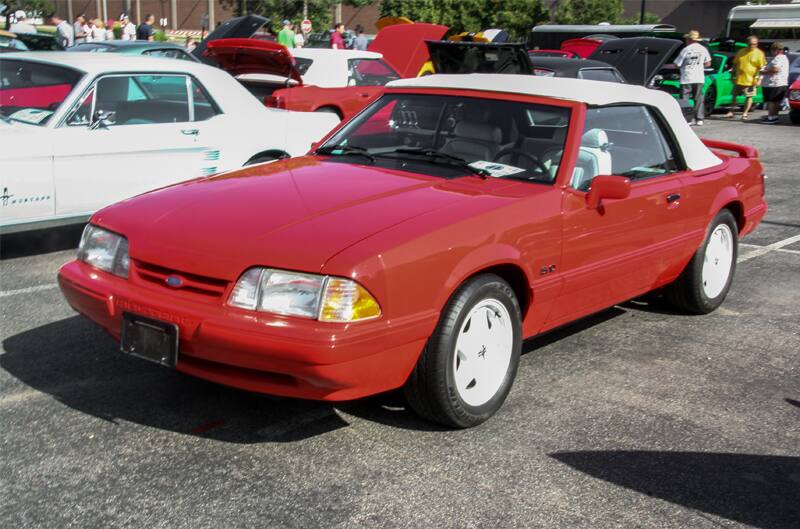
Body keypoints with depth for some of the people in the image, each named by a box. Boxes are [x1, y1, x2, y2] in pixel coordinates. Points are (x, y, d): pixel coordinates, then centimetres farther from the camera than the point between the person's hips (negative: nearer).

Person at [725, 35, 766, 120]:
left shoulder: (759, 53, -4)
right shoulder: (741, 52, 8)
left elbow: (762, 68, -8)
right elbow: (735, 64, 15)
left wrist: (758, 79, -15)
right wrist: (733, 76, 11)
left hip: (750, 80, -4)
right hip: (738, 79, 4)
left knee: (749, 97, 2)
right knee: (734, 95, 9)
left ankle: (745, 113, 10)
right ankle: (731, 112, 18)